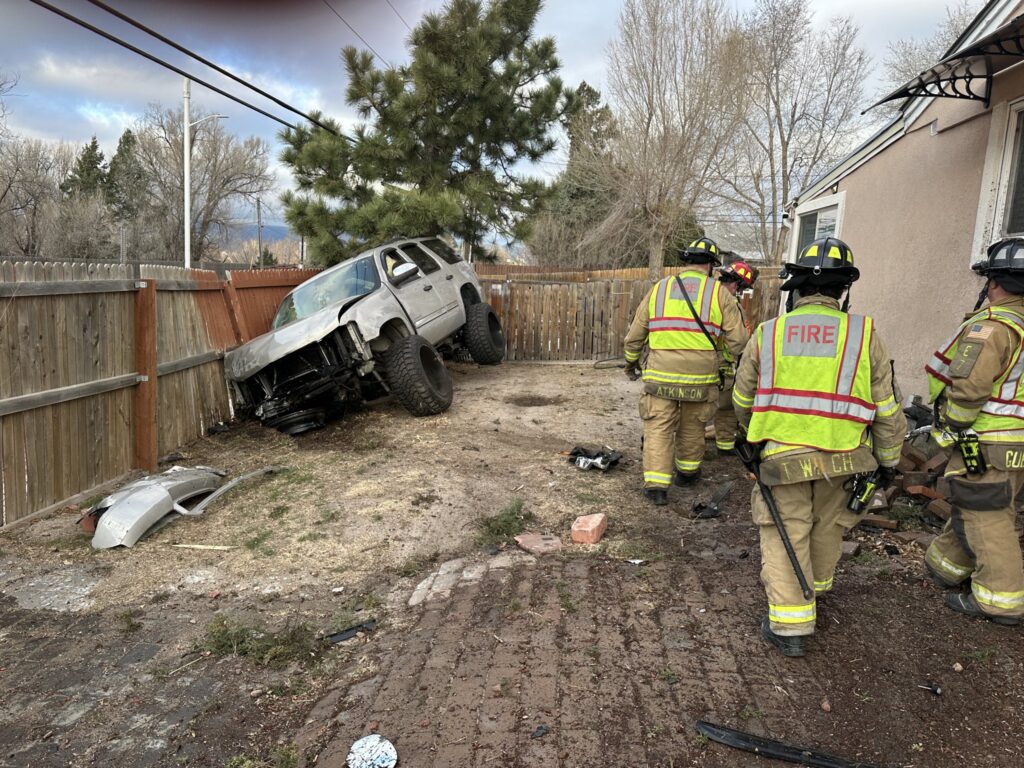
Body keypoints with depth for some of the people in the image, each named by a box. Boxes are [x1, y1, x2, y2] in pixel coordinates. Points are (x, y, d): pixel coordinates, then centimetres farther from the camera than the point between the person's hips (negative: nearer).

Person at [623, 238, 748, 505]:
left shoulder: (659, 289, 6)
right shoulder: (718, 292, -1)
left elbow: (635, 335, 12)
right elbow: (738, 340, -4)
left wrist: (631, 362, 29)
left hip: (660, 376, 0)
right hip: (700, 379, 0)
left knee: (658, 428, 5)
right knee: (692, 428, 18)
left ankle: (656, 484, -2)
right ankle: (687, 472, 36)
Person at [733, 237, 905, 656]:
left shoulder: (767, 333, -4)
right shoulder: (864, 334, -7)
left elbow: (742, 398, 7)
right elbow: (886, 409, -2)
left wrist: (753, 434, 27)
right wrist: (888, 459, 12)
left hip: (782, 456, -1)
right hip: (840, 457, 2)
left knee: (785, 533, 8)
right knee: (826, 527, 22)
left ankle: (790, 625, 6)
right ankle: (815, 588, 45)